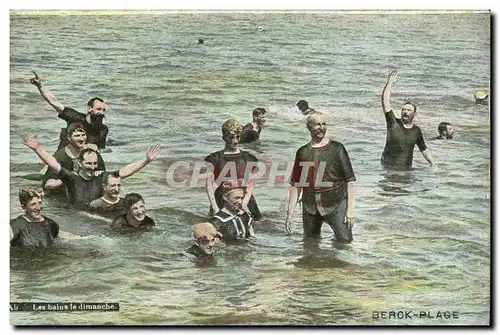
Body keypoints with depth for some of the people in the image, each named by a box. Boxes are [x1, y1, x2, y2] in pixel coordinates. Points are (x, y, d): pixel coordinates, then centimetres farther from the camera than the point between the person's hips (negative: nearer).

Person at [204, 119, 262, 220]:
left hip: (245, 204, 2)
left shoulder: (247, 158, 9)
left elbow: (251, 183, 5)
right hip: (222, 204, -2)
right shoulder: (215, 159, 3)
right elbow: (209, 184, -3)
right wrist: (215, 207, -12)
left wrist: (244, 203, -9)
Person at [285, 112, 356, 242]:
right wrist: (289, 213, 4)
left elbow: (350, 180, -3)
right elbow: (295, 184, 9)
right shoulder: (302, 152, 6)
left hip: (335, 206, -3)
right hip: (310, 209, 3)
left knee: (345, 242, -11)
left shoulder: (336, 148, -1)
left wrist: (350, 209, -10)